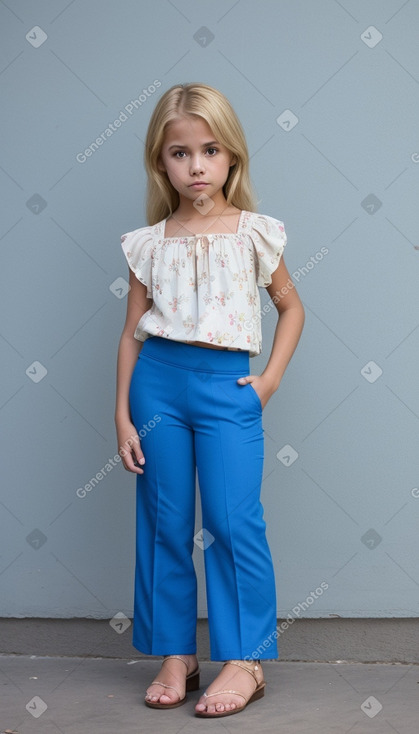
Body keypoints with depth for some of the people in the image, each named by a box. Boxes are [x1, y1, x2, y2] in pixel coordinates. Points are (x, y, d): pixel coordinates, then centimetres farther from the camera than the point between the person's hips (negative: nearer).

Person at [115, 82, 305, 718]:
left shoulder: (254, 233, 2)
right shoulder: (149, 243, 5)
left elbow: (291, 307, 12)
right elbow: (133, 332, 7)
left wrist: (270, 379, 1)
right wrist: (123, 414, 3)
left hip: (226, 385, -2)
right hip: (158, 380, 2)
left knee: (233, 521, -6)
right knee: (165, 524, 6)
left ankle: (245, 659, 5)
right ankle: (175, 654, 17)